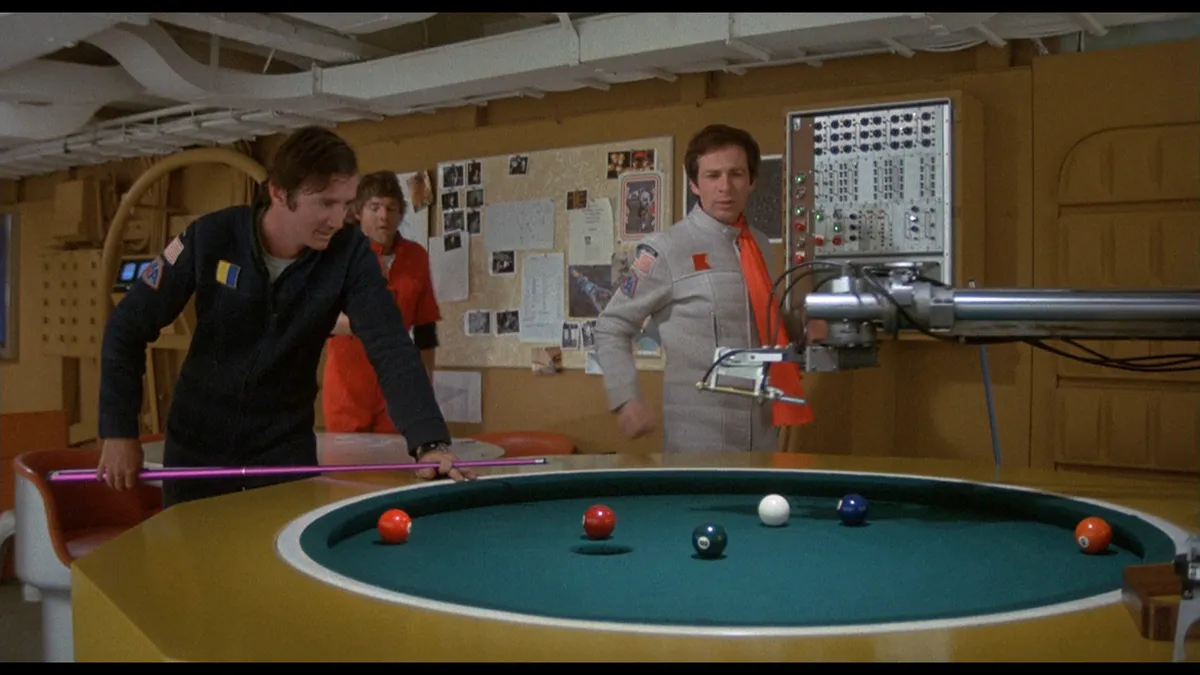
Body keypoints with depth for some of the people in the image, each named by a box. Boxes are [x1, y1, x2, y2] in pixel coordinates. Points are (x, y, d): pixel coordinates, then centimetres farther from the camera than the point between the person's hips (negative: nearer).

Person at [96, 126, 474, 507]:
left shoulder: (350, 256, -18)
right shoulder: (210, 238, -18)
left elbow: (391, 348, -27)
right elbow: (129, 326, -9)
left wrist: (430, 442, -41)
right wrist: (119, 430, -12)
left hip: (285, 443, 0)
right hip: (198, 440, 0)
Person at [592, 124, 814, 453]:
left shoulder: (760, 245, 11)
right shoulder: (665, 250, -8)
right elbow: (612, 329, -4)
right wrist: (626, 400, -15)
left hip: (761, 431, 6)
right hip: (698, 435, -6)